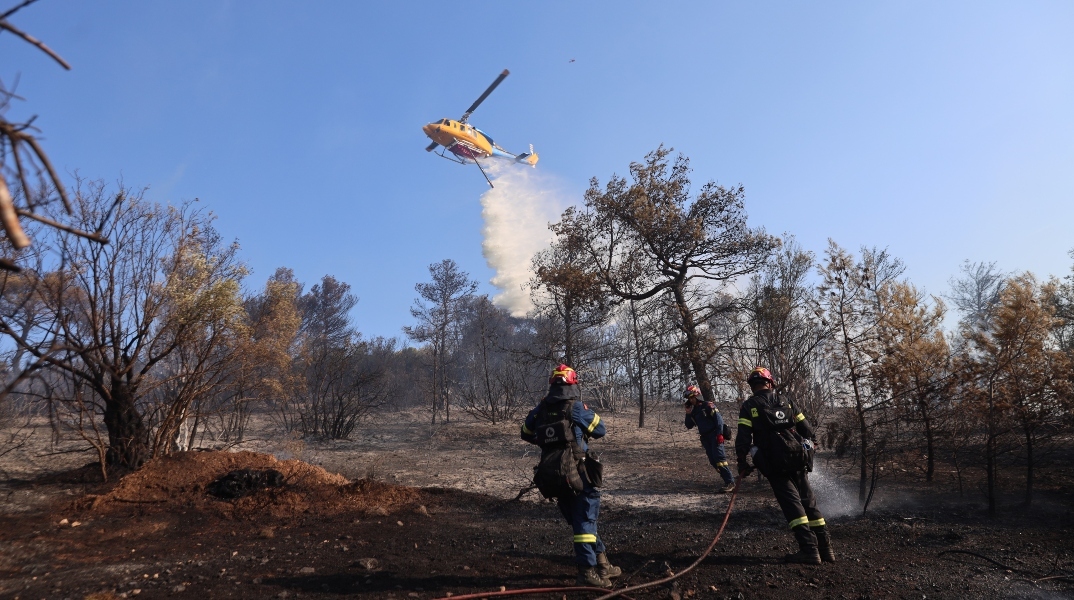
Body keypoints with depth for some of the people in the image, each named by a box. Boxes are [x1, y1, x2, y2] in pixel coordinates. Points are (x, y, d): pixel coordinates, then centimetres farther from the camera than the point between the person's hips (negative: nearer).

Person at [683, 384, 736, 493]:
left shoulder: (708, 406, -7)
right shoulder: (693, 410, 14)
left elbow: (719, 419, -13)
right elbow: (689, 426, 14)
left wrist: (719, 434, -20)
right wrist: (688, 414, 1)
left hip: (714, 435, -8)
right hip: (705, 437, 8)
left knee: (719, 457, -18)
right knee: (713, 461, 4)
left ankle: (730, 482, -19)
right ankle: (728, 479, 12)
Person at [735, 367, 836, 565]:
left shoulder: (749, 406, 4)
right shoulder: (786, 401, 14)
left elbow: (743, 437, -7)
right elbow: (807, 430, 13)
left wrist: (743, 463, -2)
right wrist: (806, 450, 28)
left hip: (775, 463, -4)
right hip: (798, 459, 4)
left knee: (791, 503, -5)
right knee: (808, 501, 11)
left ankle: (809, 549, -14)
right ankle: (825, 548, 12)